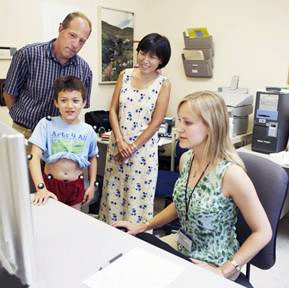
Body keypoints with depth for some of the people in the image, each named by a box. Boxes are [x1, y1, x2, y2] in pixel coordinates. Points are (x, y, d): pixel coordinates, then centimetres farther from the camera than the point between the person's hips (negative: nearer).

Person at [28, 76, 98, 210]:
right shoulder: (46, 124, -11)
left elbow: (92, 158, 11)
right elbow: (35, 157, -15)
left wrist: (92, 185, 8)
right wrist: (41, 188, -25)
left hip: (76, 185, 2)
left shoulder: (88, 131, -3)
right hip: (51, 183, -2)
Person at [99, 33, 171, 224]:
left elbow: (156, 122, -9)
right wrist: (120, 141, -9)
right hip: (118, 144, 4)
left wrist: (133, 147, -9)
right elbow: (113, 110, 2)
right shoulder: (125, 75, 3)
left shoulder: (163, 84, -6)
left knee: (138, 197, 4)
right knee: (114, 193, 11)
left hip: (144, 148, -3)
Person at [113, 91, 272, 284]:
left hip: (213, 263, -6)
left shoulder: (230, 173, -26)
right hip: (182, 245, 6)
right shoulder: (186, 159, -6)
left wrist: (223, 271, -19)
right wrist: (143, 227, 4)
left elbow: (263, 232, -17)